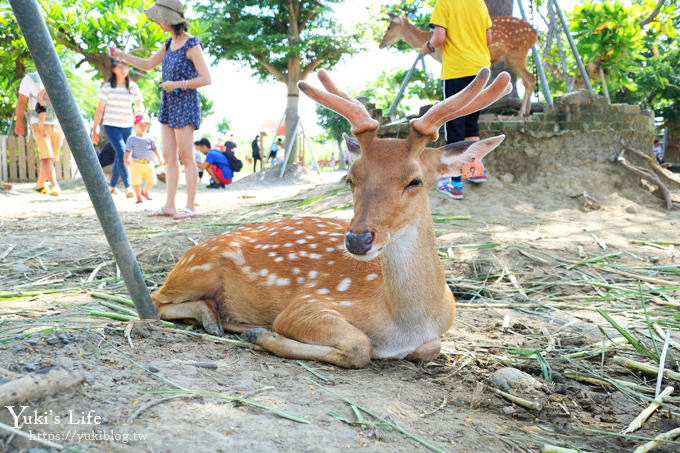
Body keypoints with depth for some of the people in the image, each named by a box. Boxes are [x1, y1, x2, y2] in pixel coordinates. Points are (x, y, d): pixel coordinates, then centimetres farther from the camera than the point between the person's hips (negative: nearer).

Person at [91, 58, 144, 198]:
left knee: (120, 157, 10)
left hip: (127, 127, 4)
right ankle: (128, 188, -26)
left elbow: (140, 106, 8)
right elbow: (99, 109, 1)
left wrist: (138, 110, -17)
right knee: (121, 152, -20)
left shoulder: (133, 87, 6)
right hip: (111, 125, -4)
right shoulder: (107, 87, -2)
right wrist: (94, 130, 2)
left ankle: (111, 186, 28)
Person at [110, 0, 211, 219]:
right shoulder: (170, 43, 12)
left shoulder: (192, 44, -13)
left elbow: (206, 79, -17)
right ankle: (169, 206, 9)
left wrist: (177, 84, -16)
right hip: (168, 105, 8)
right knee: (169, 157, 6)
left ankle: (190, 206, 2)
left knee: (185, 157, -6)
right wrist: (122, 55, 7)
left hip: (185, 105, -8)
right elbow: (147, 65, 19)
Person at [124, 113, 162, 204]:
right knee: (136, 181, -3)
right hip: (136, 164, -4)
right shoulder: (132, 139, 0)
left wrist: (159, 158, 18)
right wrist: (126, 160, -16)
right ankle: (138, 196, 15)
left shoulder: (149, 138, 10)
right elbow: (127, 150, -3)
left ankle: (145, 191, 31)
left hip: (149, 164, 4)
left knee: (151, 180, 3)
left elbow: (154, 149, 19)